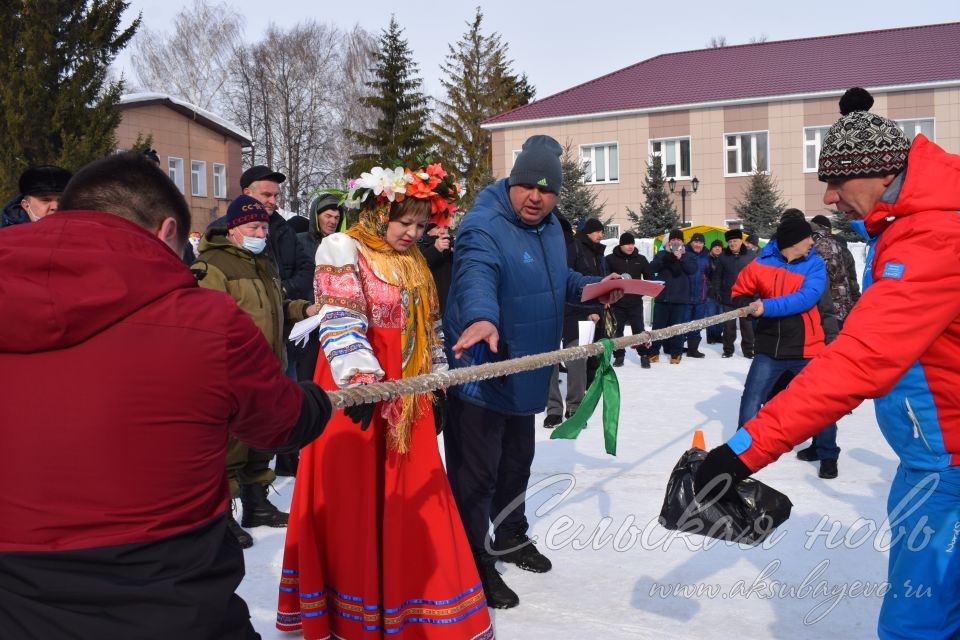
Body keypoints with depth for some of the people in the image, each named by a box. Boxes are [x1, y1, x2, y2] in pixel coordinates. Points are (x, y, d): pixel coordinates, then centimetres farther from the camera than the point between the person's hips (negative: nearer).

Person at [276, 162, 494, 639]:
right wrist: (361, 378, -32)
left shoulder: (413, 260, 15)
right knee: (353, 501, 3)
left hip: (406, 397, 7)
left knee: (414, 500, 10)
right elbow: (341, 322, -20)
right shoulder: (343, 249, -7)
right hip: (357, 392, -7)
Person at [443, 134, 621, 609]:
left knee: (517, 463, 25)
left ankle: (511, 538, 46)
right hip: (479, 376, -9)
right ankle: (477, 564, 17)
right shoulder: (484, 227, -22)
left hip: (525, 375, 9)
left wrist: (593, 287, 6)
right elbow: (476, 277, -42)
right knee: (477, 474, 1)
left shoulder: (549, 227, 6)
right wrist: (481, 317, -61)